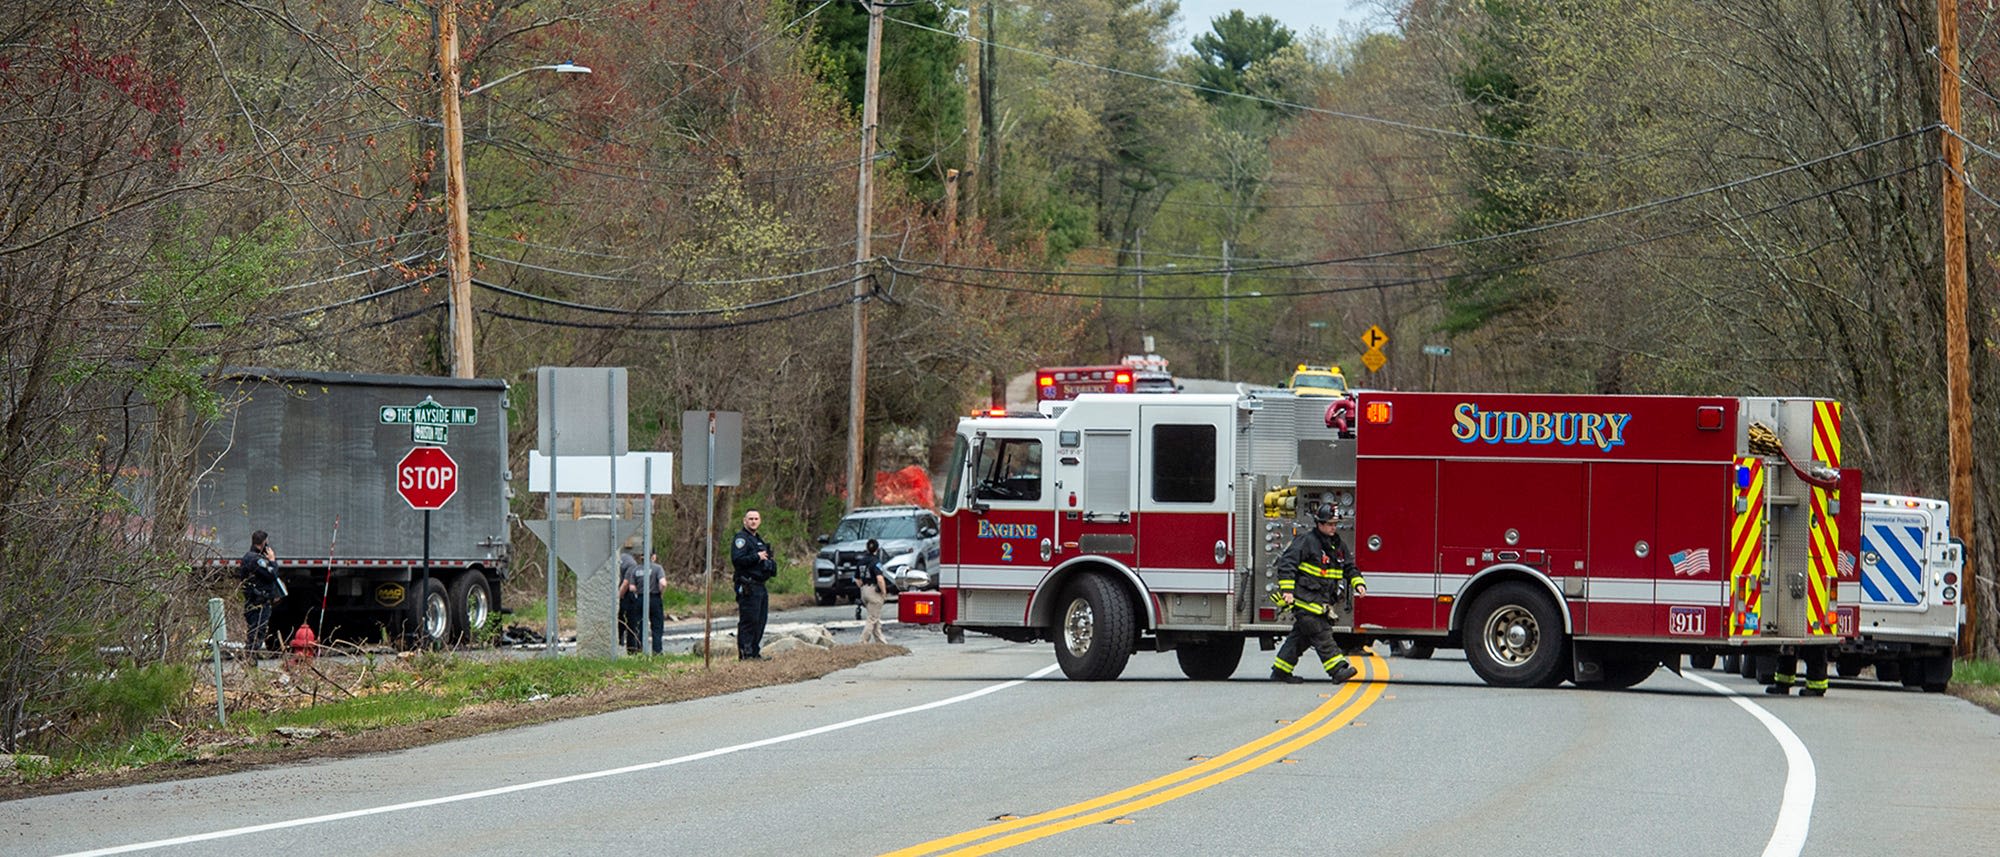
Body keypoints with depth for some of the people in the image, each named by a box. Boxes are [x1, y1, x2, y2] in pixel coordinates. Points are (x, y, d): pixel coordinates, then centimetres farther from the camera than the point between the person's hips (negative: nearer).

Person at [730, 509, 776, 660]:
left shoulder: (758, 540, 22)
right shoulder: (741, 538, -8)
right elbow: (737, 559, -21)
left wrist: (770, 564, 15)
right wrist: (757, 557, -19)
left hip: (760, 585, 10)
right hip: (748, 587, -10)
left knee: (760, 621, 11)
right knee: (748, 621, -11)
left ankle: (755, 652, 17)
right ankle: (745, 653, -10)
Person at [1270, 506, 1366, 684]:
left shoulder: (1337, 544, 15)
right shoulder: (1306, 541, -9)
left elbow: (1349, 566, 23)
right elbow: (1287, 563, -12)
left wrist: (1358, 583, 5)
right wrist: (1287, 590, -19)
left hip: (1322, 600, 8)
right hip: (1305, 599, -8)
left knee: (1301, 636, 10)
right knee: (1321, 635, -12)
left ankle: (1280, 671, 17)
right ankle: (1338, 669, -18)